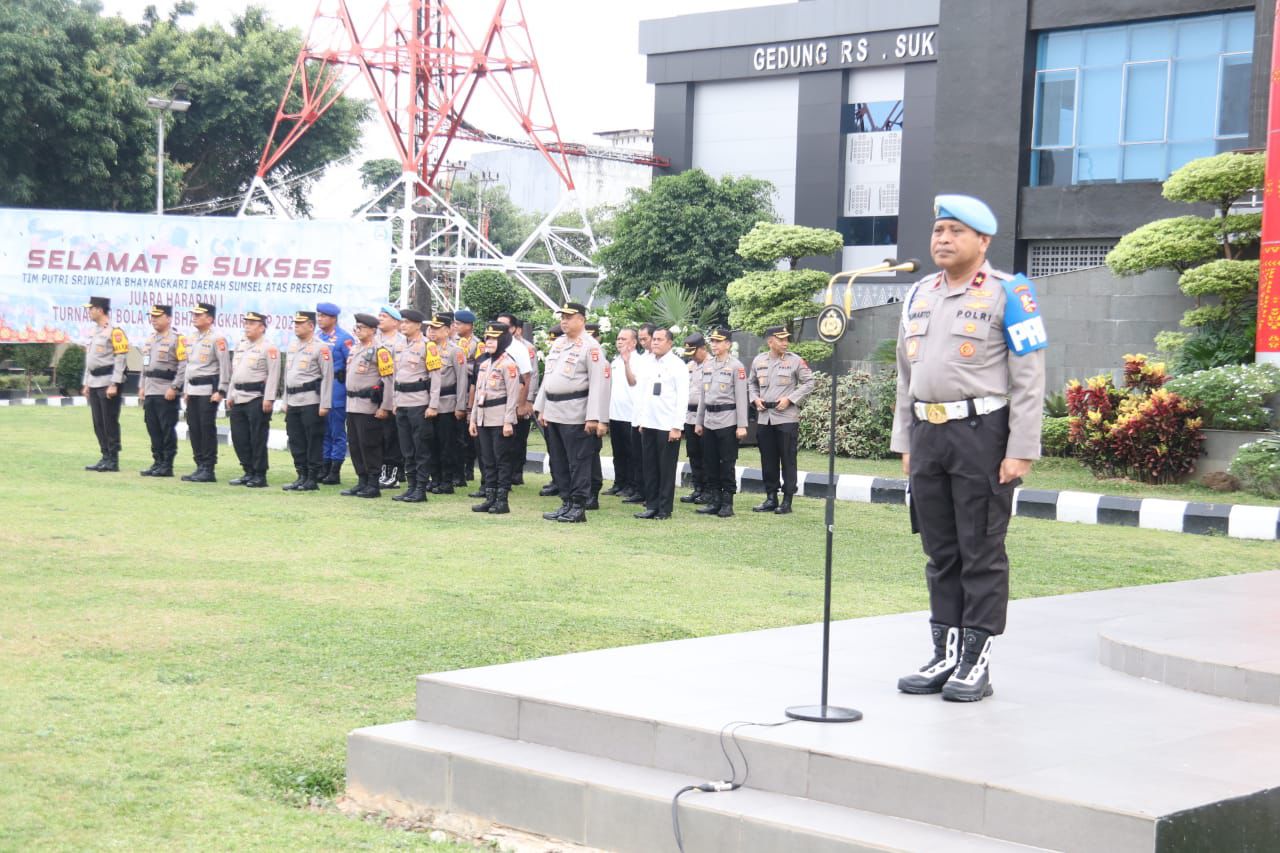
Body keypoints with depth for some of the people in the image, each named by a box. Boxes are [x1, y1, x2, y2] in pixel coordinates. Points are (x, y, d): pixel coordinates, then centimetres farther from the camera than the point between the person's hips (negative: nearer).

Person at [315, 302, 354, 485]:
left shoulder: (344, 338, -8)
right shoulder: (316, 336, 11)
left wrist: (342, 381, -11)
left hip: (336, 388, -7)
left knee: (337, 432, -1)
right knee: (322, 430, 11)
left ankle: (335, 471, 3)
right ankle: (324, 468, 17)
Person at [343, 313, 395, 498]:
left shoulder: (379, 351, -10)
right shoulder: (354, 349, 15)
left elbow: (389, 380, -13)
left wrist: (385, 407, -16)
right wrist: (350, 401, 19)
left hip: (369, 406, -8)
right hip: (352, 405, 8)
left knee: (369, 445, -5)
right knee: (354, 445, 10)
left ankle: (373, 485, 2)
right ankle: (362, 482, 18)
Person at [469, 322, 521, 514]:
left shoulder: (508, 363, -9)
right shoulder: (484, 363, 15)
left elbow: (513, 395, -13)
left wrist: (508, 422, -18)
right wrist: (473, 419, 15)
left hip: (500, 419, -8)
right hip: (484, 418, 8)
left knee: (502, 460, -3)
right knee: (487, 460, 9)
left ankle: (502, 500, 1)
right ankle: (490, 498, 14)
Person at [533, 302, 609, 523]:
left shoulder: (590, 347, -10)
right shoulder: (557, 345, 15)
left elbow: (599, 383, -15)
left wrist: (594, 418, -20)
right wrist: (541, 408, 13)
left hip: (575, 414, -8)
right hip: (552, 412, 8)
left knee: (578, 462, -2)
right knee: (558, 462, 12)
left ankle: (579, 508, 4)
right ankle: (566, 504, 21)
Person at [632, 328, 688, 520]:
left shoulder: (677, 365, -6)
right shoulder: (648, 365, 12)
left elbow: (682, 397, -10)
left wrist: (677, 427, -14)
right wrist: (640, 421, 11)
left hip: (668, 425, -6)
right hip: (648, 425, 6)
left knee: (666, 468, 1)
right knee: (650, 467, 8)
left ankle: (665, 509, 7)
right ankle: (651, 506, 15)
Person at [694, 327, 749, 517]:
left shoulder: (736, 366, -6)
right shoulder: (707, 365, 12)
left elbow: (741, 397, -9)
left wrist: (742, 425, -13)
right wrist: (699, 422, 15)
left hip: (728, 421, -6)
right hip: (709, 421, 6)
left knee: (727, 464, -2)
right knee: (710, 464, 7)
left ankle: (727, 503, 4)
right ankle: (713, 501, 14)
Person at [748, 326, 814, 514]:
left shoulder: (795, 361, -3)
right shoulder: (758, 361, 8)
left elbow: (808, 383, -1)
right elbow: (751, 383, 20)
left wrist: (790, 399, -10)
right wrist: (755, 399, 2)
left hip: (787, 417, -4)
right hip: (764, 417, 4)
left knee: (788, 460, -2)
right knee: (768, 460, 8)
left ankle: (787, 501, 3)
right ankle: (771, 499, 17)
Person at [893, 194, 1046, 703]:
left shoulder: (1007, 295, -4)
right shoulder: (918, 296, 15)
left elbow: (1029, 379, -8)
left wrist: (1020, 451, -13)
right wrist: (905, 443, 16)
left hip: (982, 433, -6)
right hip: (928, 433, 6)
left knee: (981, 552, -2)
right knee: (940, 553, 11)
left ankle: (977, 663, 4)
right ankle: (945, 655, 18)